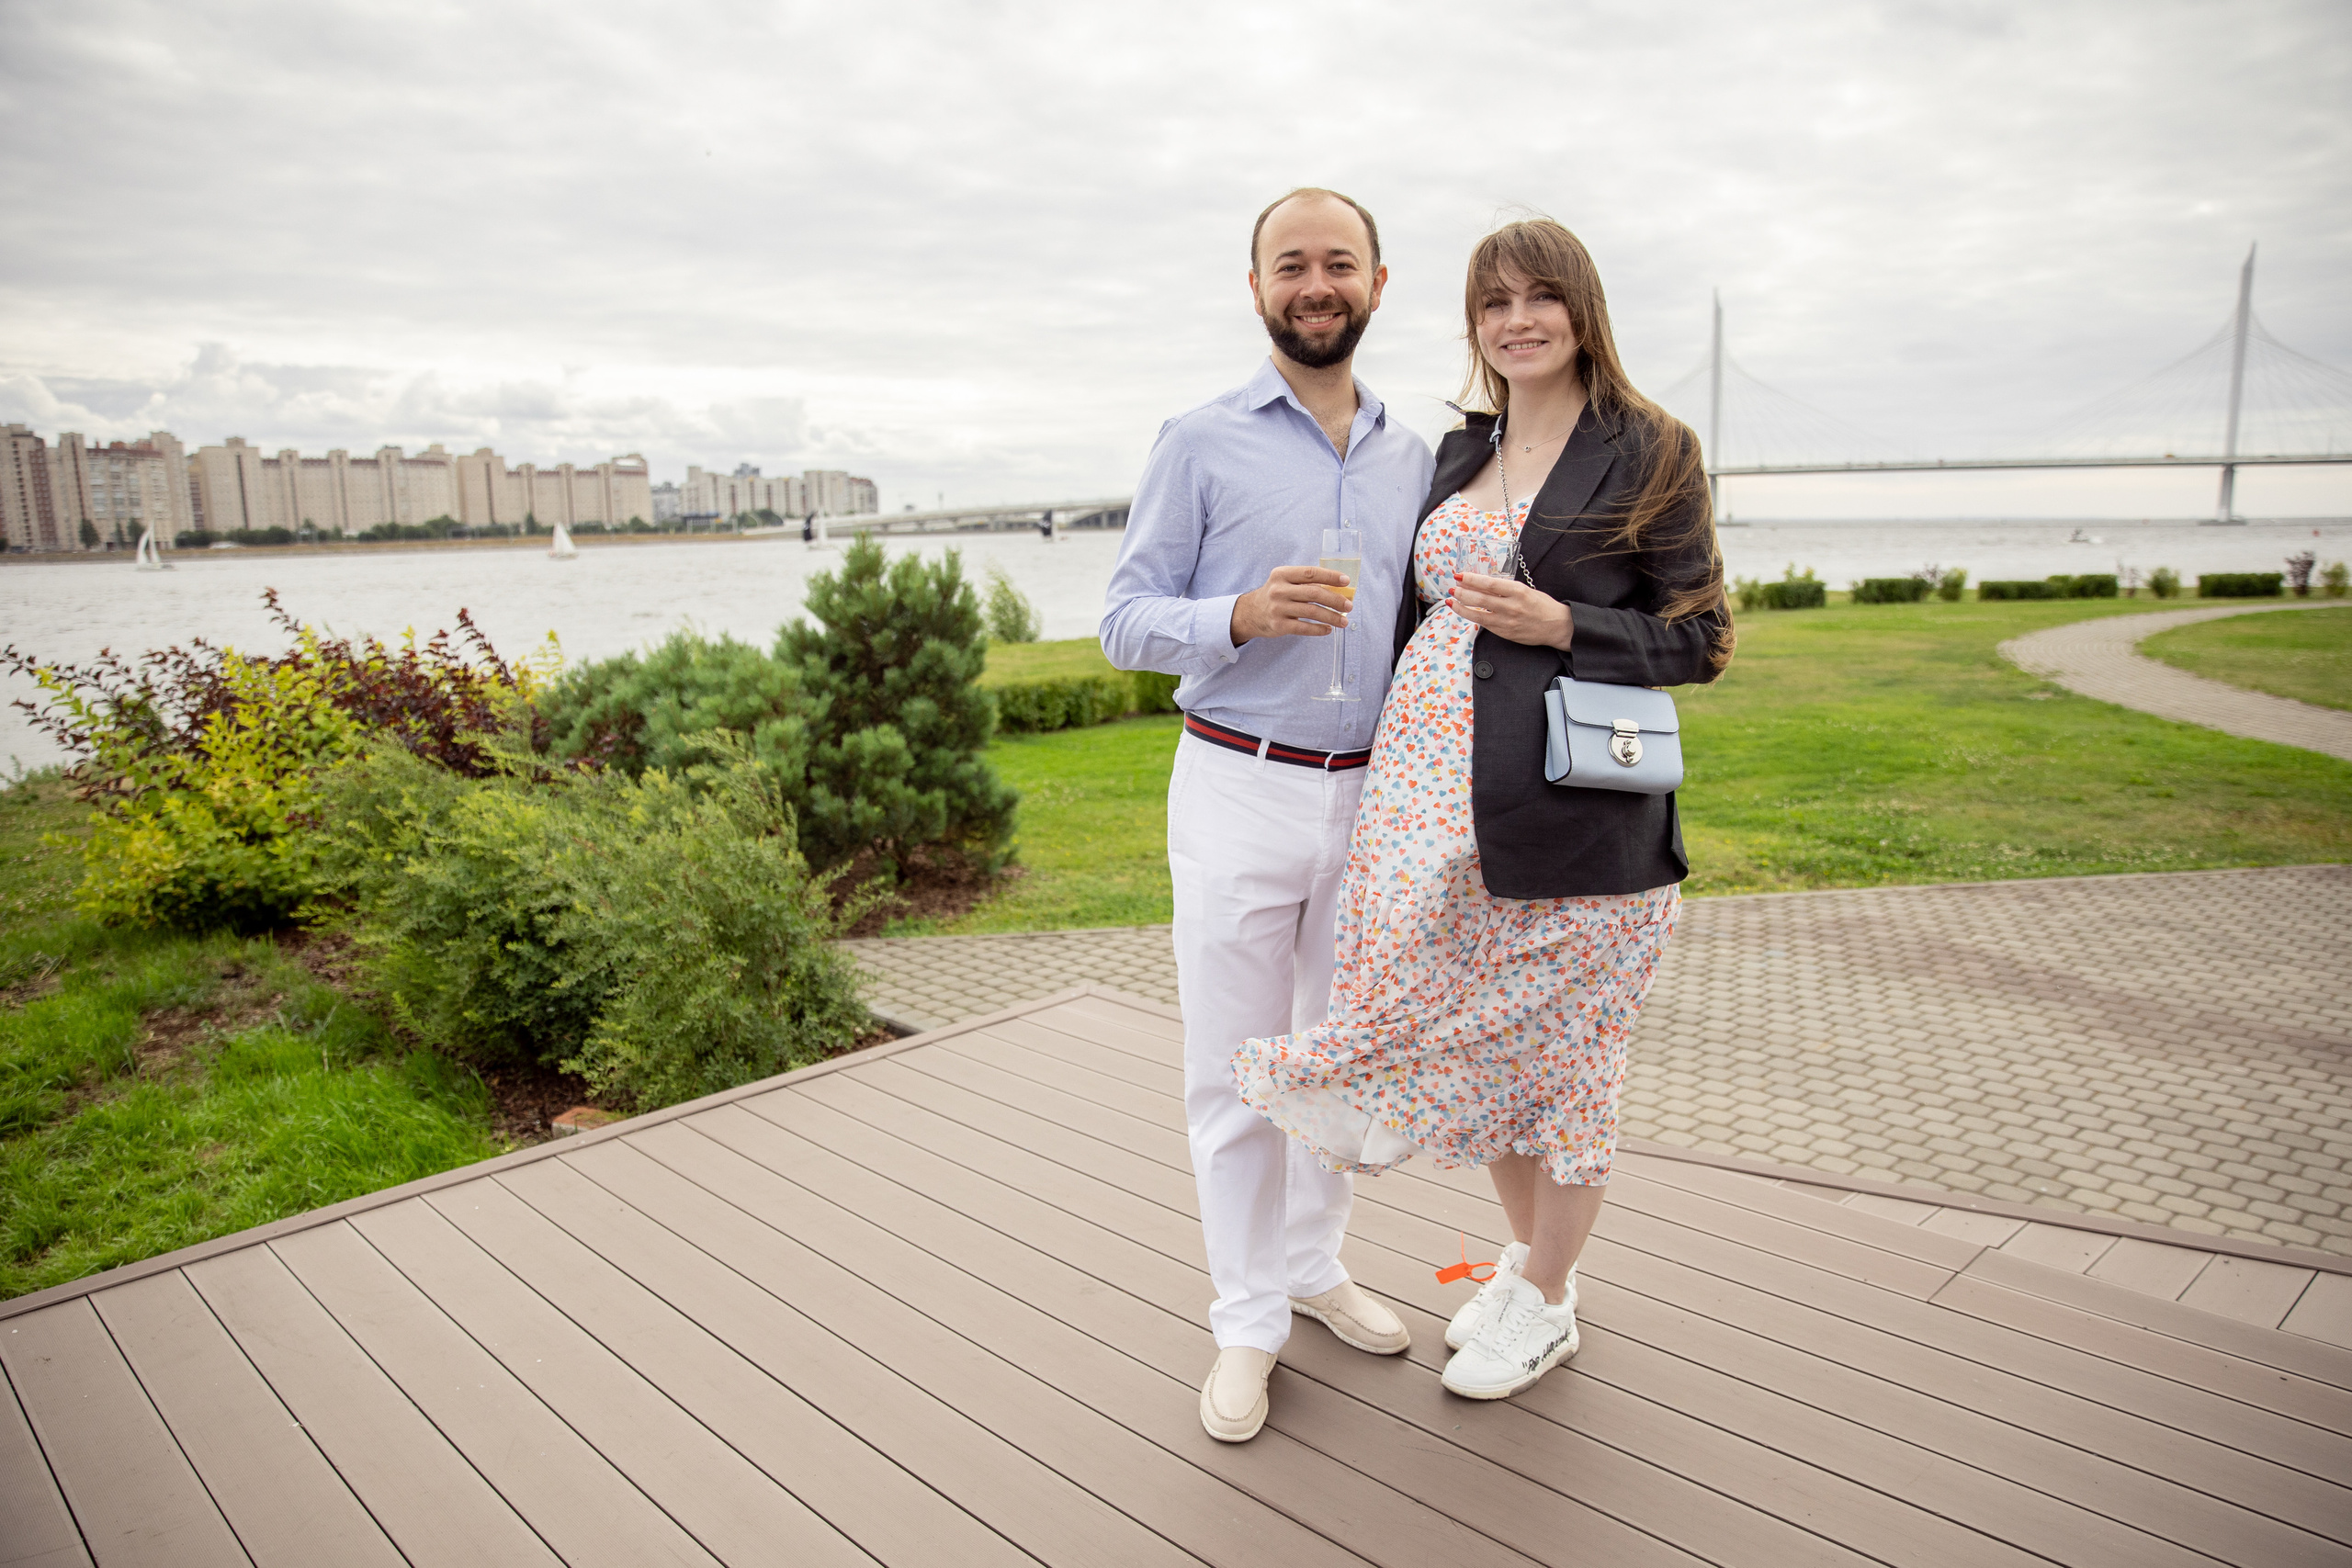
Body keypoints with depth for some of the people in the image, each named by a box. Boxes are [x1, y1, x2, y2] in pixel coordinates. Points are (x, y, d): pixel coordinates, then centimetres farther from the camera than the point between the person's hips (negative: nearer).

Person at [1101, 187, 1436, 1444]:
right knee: (1237, 1069, 3)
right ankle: (1248, 1319, 19)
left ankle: (1313, 1264, 35)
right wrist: (1244, 616, -23)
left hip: (1368, 793, 4)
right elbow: (1127, 622, -5)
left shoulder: (1413, 458, 11)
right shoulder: (1200, 443, -2)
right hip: (1239, 790, -4)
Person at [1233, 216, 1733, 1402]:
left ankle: (1546, 1304, 29)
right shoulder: (1460, 452, 14)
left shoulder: (1650, 453, -2)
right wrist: (1391, 764, 15)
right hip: (1434, 790, 5)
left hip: (1573, 802, -5)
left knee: (1557, 1045, 8)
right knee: (1465, 1029, 13)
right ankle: (1528, 1256, 38)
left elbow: (1700, 638, -3)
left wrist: (1560, 626, -17)